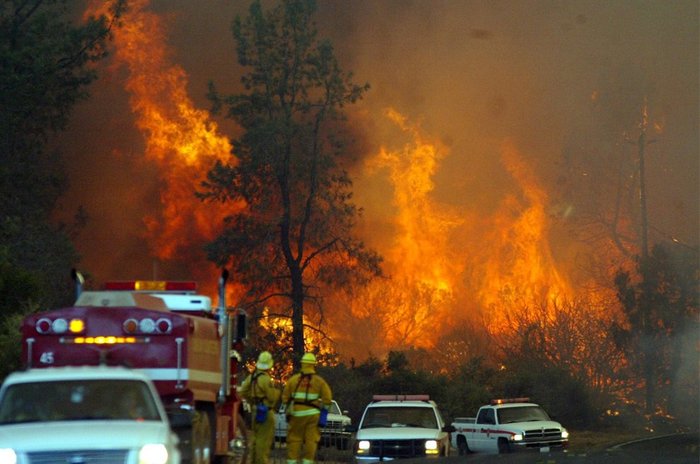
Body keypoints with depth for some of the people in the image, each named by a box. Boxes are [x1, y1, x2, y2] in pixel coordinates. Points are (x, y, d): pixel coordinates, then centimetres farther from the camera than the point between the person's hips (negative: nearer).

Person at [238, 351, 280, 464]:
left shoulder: (251, 377, 6)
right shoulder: (266, 379, -19)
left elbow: (243, 391, 9)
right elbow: (272, 397, -17)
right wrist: (277, 392, 4)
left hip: (255, 411, 8)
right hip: (266, 411, -8)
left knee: (254, 436, 17)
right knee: (264, 438, -5)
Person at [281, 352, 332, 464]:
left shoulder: (294, 379, 2)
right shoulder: (319, 380, 0)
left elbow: (285, 397, 3)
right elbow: (327, 397, -2)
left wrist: (289, 407, 17)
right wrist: (324, 410, 10)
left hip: (296, 413, 1)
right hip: (312, 413, -1)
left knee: (294, 439, 6)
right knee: (311, 440, 2)